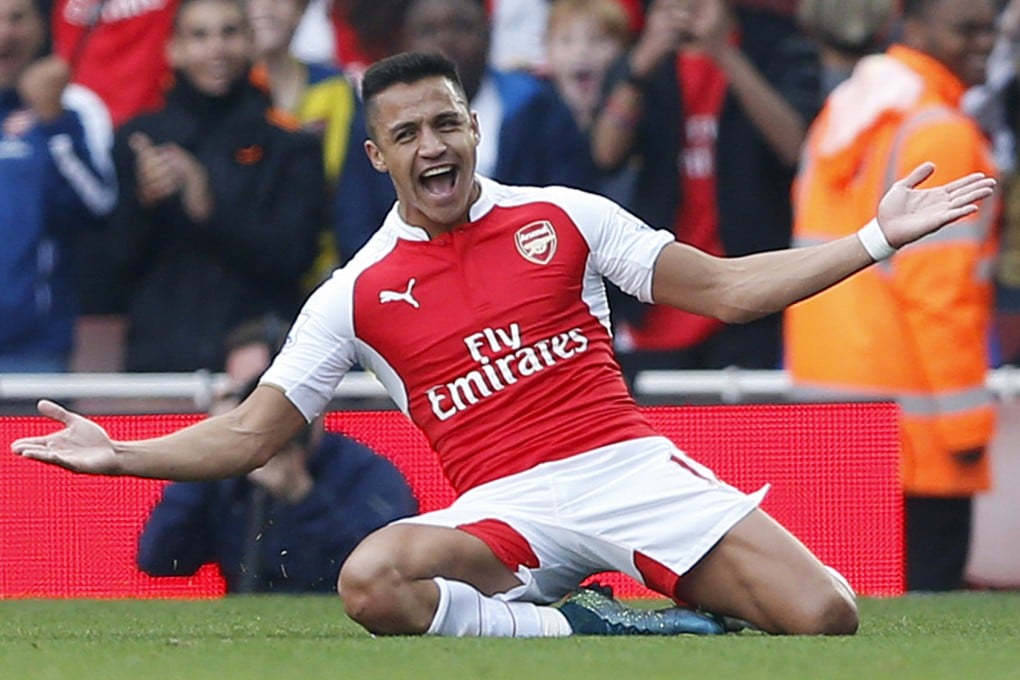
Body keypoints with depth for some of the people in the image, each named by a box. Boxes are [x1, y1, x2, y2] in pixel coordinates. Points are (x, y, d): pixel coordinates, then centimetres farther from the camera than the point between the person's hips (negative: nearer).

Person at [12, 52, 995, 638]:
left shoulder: (562, 218, 9)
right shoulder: (356, 294, 8)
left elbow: (723, 289, 9)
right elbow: (252, 432, 9)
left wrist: (876, 239, 2)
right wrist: (119, 455, -5)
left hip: (630, 464, 1)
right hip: (504, 510, -1)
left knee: (823, 616, -21)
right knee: (371, 581, -36)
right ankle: (582, 631, -19)